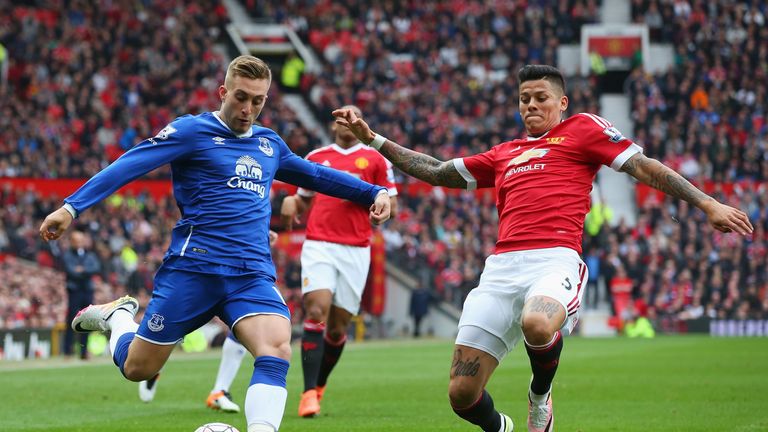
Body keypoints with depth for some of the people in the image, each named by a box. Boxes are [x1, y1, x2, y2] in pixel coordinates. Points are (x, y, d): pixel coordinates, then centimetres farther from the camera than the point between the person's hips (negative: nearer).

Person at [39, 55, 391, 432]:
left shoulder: (270, 144, 17)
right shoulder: (193, 131, -3)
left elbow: (316, 175, 34)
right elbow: (128, 165, -12)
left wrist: (373, 192, 29)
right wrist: (71, 207, -23)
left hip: (254, 274, 4)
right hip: (193, 269, -4)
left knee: (277, 352, -24)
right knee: (137, 369, 5)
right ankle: (118, 316, 37)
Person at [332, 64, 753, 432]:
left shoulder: (582, 129, 17)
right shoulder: (504, 155, 30)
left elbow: (646, 168, 11)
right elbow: (437, 172, 36)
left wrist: (708, 204, 2)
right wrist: (371, 137, 32)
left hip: (555, 261, -5)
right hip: (501, 267, 5)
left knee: (538, 325, -41)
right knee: (462, 394, -8)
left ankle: (540, 395, -6)